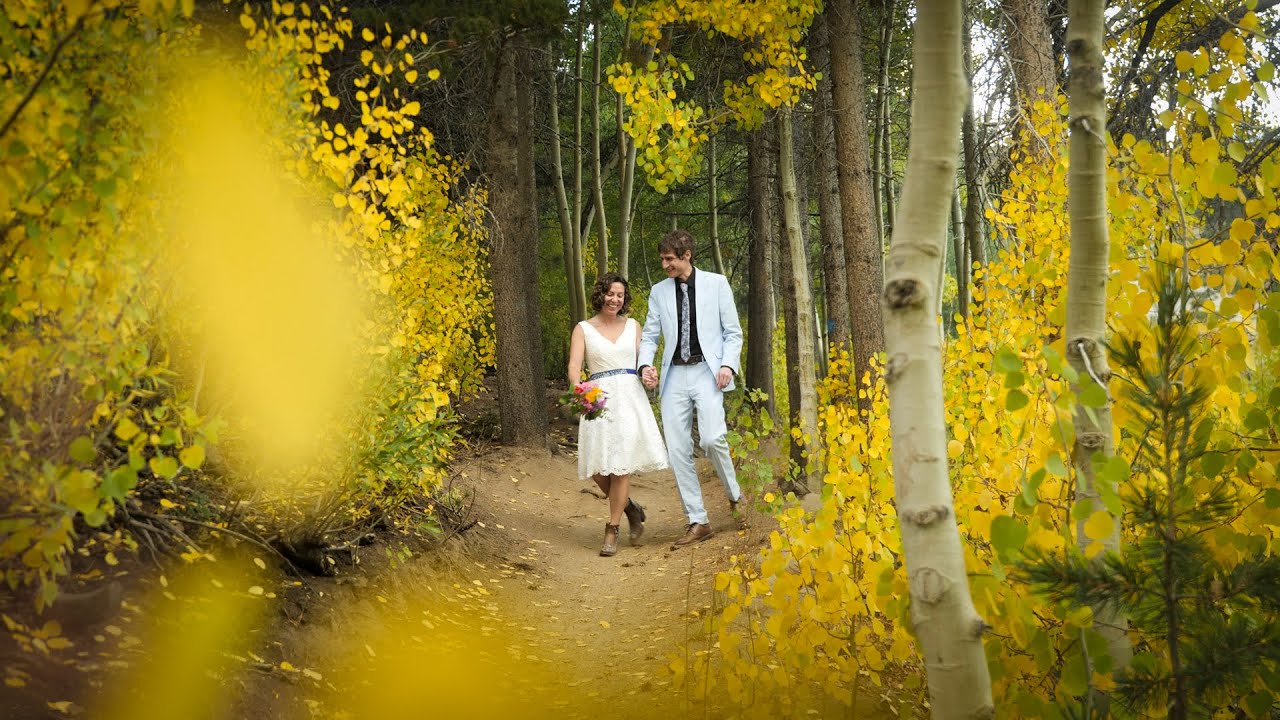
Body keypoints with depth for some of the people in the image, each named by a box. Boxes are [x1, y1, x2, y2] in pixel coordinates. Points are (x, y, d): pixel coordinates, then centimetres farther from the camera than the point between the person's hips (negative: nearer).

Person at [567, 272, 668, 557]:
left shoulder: (633, 326, 14)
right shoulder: (583, 329, 7)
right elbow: (574, 366, -4)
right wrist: (578, 389, -25)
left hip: (630, 397, 1)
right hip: (598, 399, 0)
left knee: (621, 464, -10)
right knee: (598, 468, -6)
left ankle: (612, 531, -2)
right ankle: (630, 508, 22)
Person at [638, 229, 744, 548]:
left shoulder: (716, 283, 5)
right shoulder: (659, 292, 12)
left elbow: (733, 332, 6)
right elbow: (650, 334, 13)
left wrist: (728, 365, -10)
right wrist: (645, 365, -6)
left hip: (706, 371, -3)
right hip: (674, 376, 3)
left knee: (712, 439, -21)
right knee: (677, 450, -2)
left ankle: (735, 497, 7)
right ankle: (697, 522, 7)